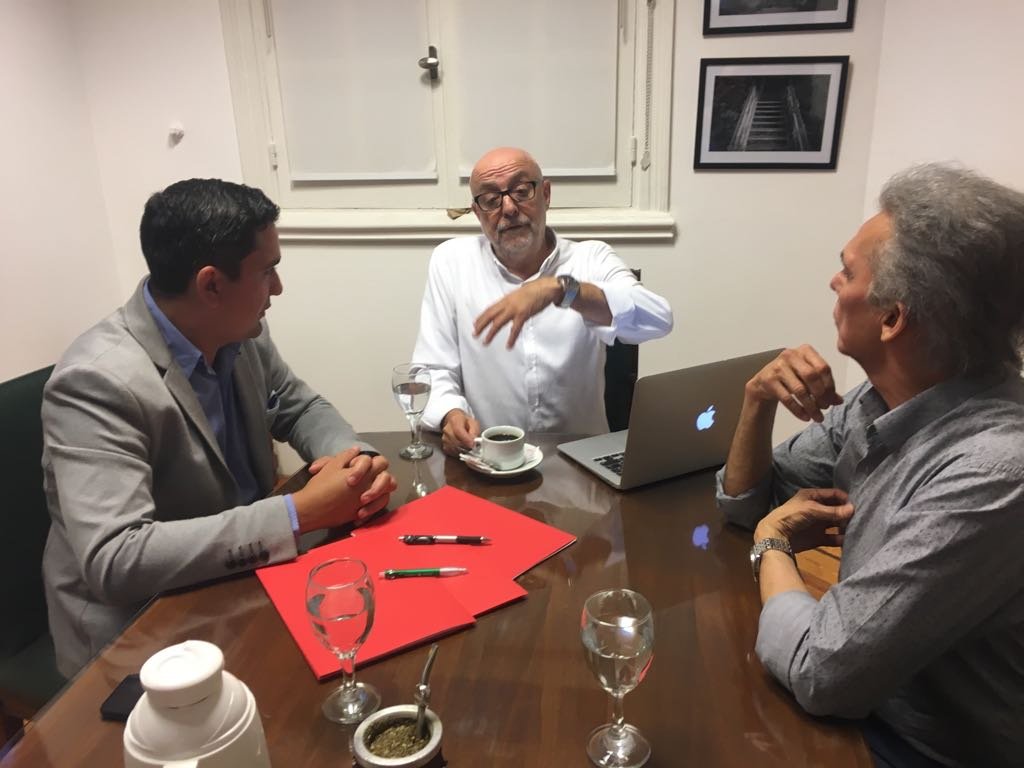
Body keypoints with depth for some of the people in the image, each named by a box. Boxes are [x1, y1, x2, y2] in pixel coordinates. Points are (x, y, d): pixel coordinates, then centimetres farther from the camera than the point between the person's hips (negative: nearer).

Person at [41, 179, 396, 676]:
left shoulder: (240, 333, -6)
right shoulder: (98, 381, -26)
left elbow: (298, 406, 8)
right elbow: (115, 559, -31)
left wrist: (355, 456, -13)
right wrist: (299, 514, -31)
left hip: (240, 578, 7)